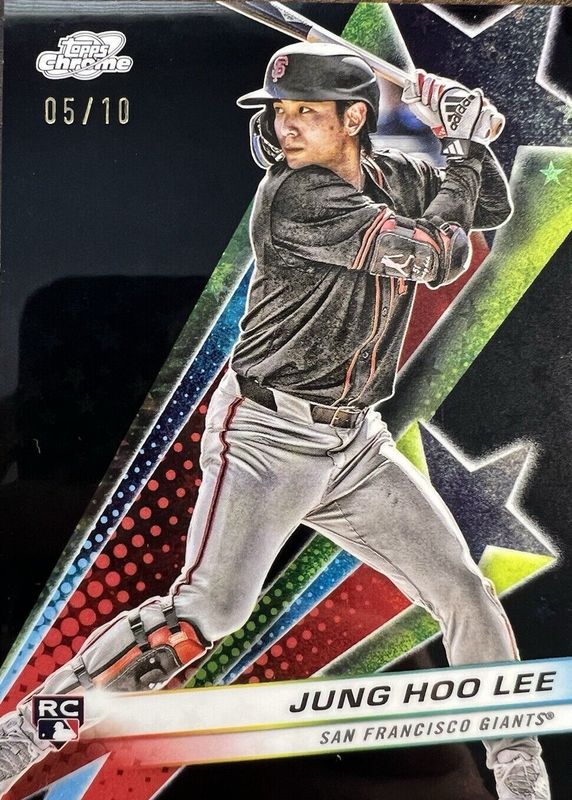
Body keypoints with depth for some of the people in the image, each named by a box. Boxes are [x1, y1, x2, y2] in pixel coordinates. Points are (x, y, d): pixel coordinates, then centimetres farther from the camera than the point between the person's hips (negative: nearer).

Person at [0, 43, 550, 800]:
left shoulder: (392, 176, 6)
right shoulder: (293, 196, -16)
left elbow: (492, 206, 18)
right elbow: (439, 259, -18)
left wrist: (471, 139, 1)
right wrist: (463, 152, -4)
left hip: (357, 440, 7)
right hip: (267, 434, -7)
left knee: (464, 593, 8)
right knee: (205, 614, -19)